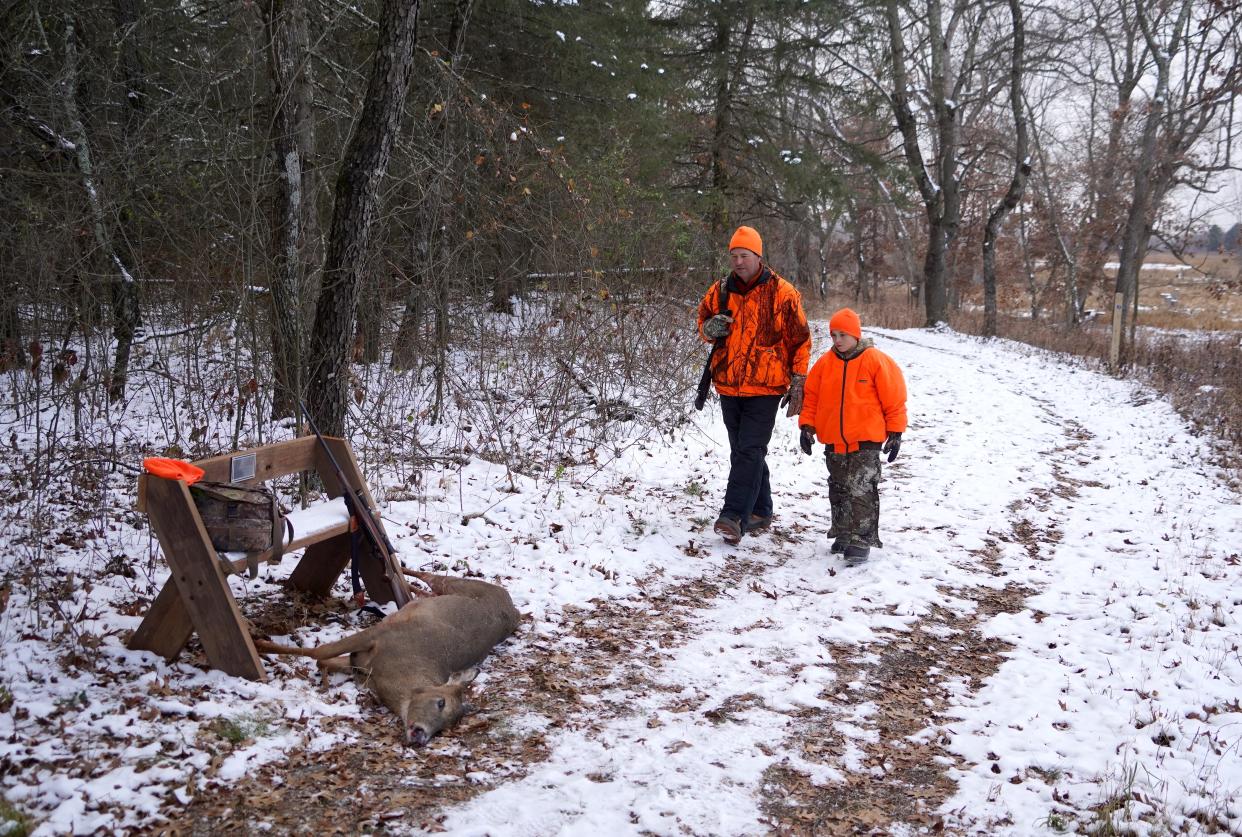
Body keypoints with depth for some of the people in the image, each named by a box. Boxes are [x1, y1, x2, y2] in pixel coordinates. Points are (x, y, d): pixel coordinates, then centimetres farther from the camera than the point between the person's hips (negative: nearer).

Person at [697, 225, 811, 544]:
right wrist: (709, 328, -6)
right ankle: (760, 512, 25)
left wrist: (798, 383, -4)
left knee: (749, 451, -13)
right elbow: (703, 320, 20)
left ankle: (734, 516, -18)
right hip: (729, 386, 5)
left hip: (765, 387, -5)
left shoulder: (782, 293, -6)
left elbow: (800, 341, -2)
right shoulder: (720, 290, 6)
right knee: (742, 452, 12)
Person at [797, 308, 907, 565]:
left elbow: (893, 399, -3)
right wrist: (807, 426, 2)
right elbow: (811, 397, 10)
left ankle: (860, 540, -6)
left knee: (861, 490, -9)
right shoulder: (825, 363, 3)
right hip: (834, 441, 5)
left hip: (866, 440, -5)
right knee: (838, 489, 15)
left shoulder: (876, 361, -7)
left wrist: (895, 432, -3)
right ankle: (843, 534, 28)